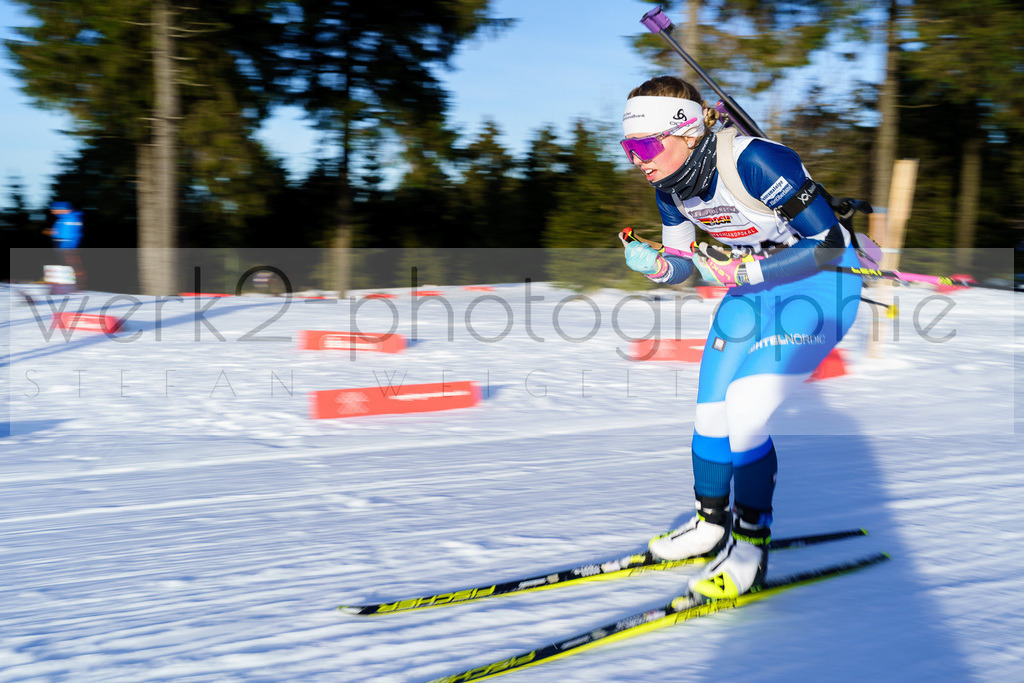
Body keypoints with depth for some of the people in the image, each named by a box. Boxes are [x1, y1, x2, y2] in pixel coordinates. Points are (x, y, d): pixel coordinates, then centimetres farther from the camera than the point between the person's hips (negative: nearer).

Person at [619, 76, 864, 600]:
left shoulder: (753, 161, -31)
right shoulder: (670, 186, -8)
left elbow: (830, 242, -27)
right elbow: (682, 266, 5)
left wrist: (741, 269, -32)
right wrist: (653, 264, -18)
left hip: (819, 285, -7)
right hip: (754, 287, 7)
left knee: (746, 415, -16)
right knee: (711, 413, 4)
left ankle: (750, 547, 1)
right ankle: (711, 524, 26)